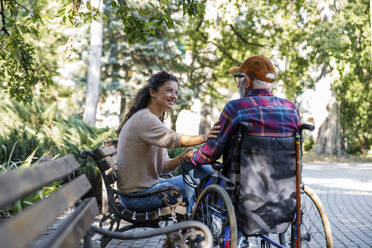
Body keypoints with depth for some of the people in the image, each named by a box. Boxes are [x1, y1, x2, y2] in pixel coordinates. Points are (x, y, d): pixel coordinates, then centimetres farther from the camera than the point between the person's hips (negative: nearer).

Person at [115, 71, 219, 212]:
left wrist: (180, 159, -7)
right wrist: (204, 137, -42)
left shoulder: (153, 120, 16)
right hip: (138, 196, -10)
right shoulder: (144, 118, -16)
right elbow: (172, 140, -34)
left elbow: (162, 166, 11)